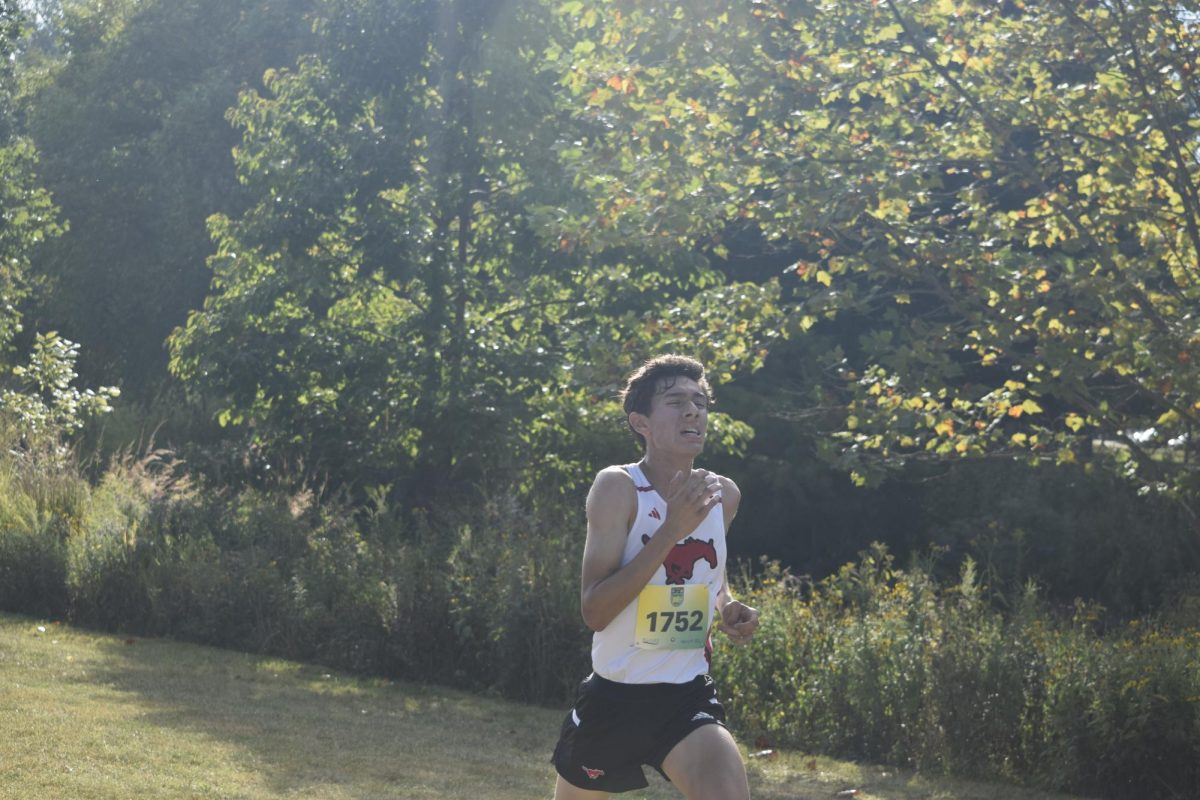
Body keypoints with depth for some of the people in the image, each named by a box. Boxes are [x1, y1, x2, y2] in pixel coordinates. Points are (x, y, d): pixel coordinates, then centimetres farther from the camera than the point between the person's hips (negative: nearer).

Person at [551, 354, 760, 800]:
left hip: (687, 696, 3)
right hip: (614, 697, -2)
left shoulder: (724, 495, 2)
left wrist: (726, 610, 0)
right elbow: (594, 610, -24)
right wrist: (671, 530, -30)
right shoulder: (618, 487, -15)